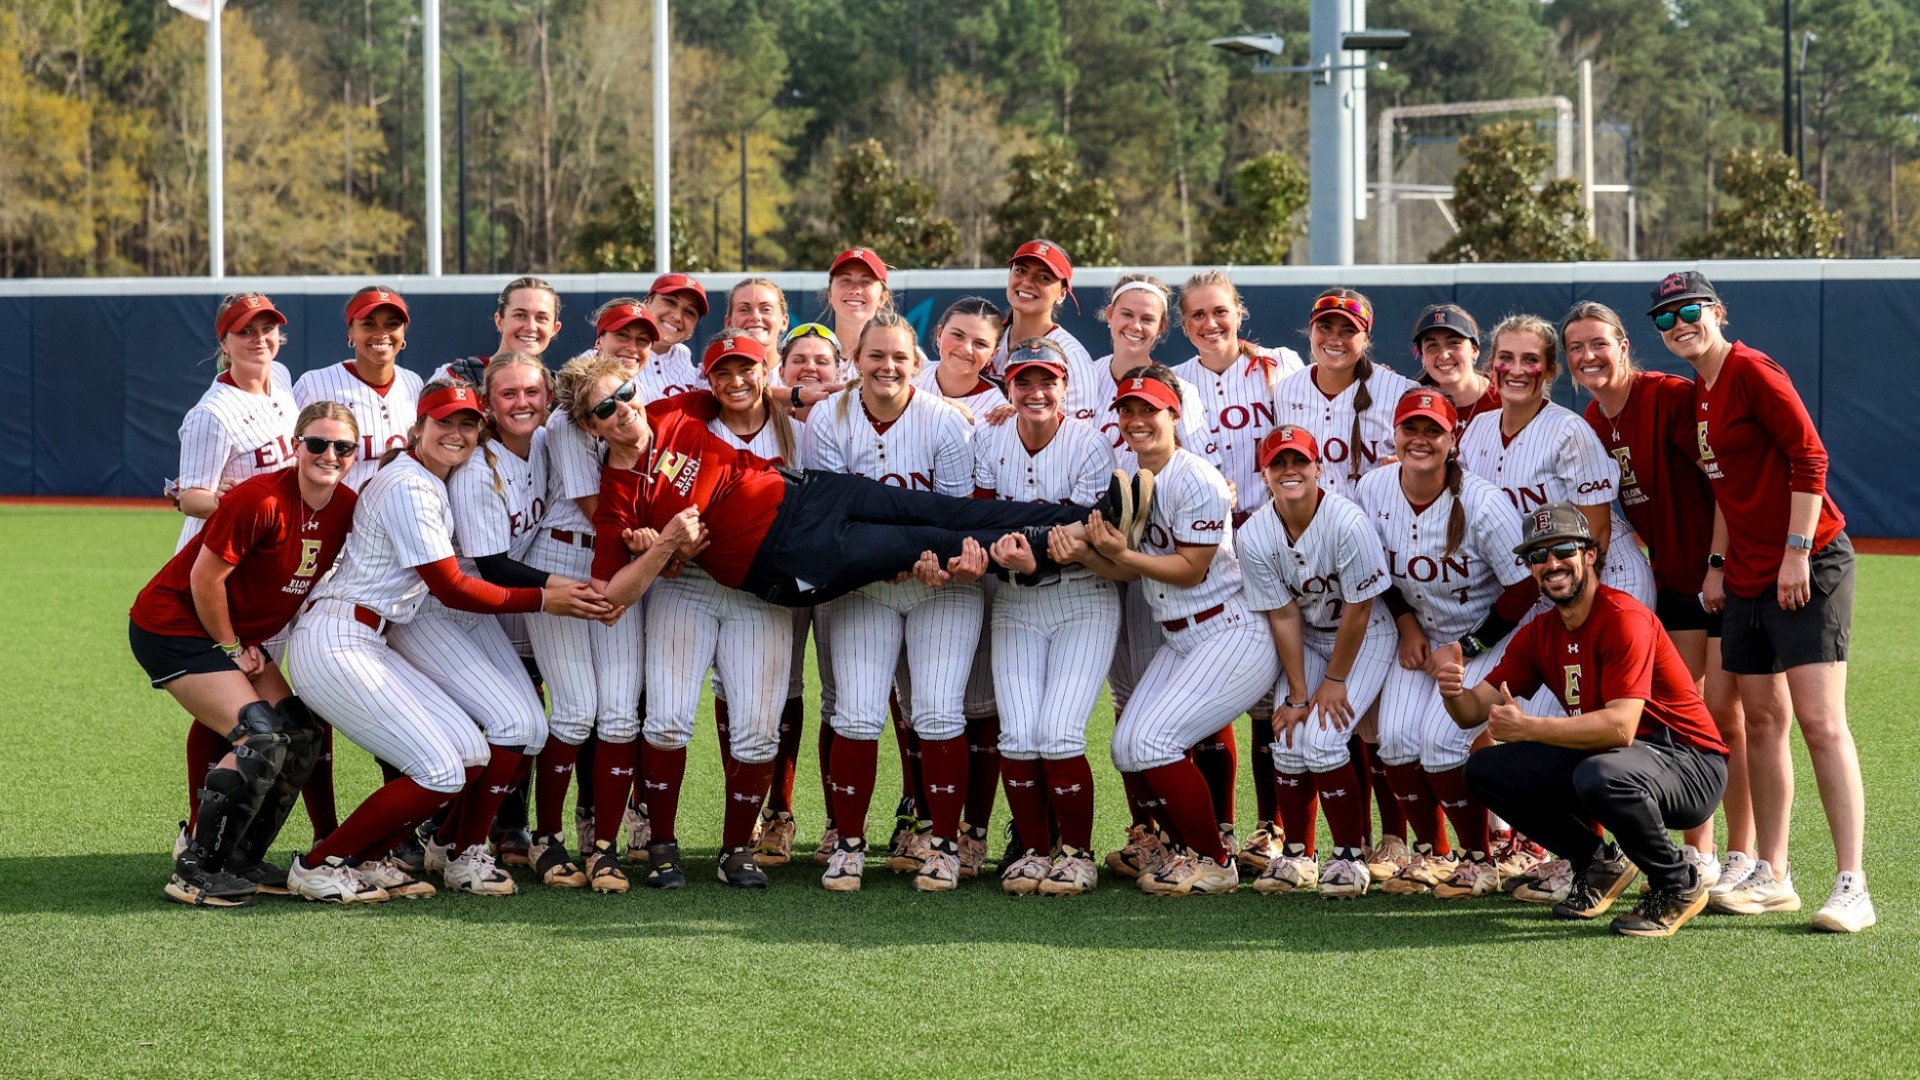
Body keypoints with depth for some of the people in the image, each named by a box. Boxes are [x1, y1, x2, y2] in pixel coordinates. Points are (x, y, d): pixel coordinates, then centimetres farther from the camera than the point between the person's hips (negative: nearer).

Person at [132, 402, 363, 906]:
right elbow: (205, 579, -21)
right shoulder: (261, 501, -27)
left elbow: (318, 583, 11)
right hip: (170, 625, -8)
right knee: (260, 739, -19)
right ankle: (194, 872, -11)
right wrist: (230, 648, -10)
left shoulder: (345, 507, -5)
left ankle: (242, 861, 11)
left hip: (240, 636, 8)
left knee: (301, 736, 1)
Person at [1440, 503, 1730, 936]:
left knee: (1600, 776, -39)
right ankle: (1599, 864, 12)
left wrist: (1528, 728, -32)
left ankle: (1679, 885, -12)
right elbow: (1475, 711, 3)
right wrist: (1453, 691, -21)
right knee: (1486, 770, -3)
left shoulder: (1625, 619, -19)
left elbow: (1620, 727, -30)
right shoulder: (1538, 634, 5)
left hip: (1691, 764, -8)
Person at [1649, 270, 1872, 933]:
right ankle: (1771, 877, 17)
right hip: (1749, 579, 9)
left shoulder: (1751, 372, -11)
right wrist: (1717, 564, 16)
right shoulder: (1697, 393, 15)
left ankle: (1852, 886, -14)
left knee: (1820, 722, -13)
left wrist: (1796, 553, -19)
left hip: (1809, 567, -9)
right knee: (1762, 722, 10)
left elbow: (1809, 457, -16)